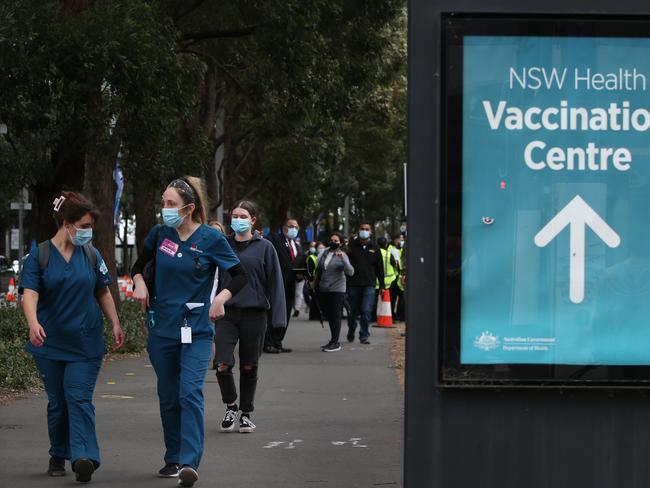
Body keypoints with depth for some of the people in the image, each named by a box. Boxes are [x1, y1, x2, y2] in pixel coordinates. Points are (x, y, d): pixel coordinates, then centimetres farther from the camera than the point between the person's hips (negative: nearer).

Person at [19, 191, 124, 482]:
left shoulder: (90, 254, 6)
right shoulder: (39, 255, -4)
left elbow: (103, 292, 15)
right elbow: (30, 293, -15)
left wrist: (115, 324, 7)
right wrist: (33, 323, -32)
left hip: (85, 342, 1)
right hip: (50, 343, -1)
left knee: (79, 399, -11)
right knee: (57, 402, 8)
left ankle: (83, 457, -23)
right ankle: (58, 456, 23)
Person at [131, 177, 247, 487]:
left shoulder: (211, 238, -9)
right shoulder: (159, 234, 1)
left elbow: (240, 276, -5)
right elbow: (140, 263, 20)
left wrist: (221, 298, -22)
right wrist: (139, 283, 0)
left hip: (196, 328, -4)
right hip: (161, 329, 4)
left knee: (190, 392, -18)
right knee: (168, 397, 11)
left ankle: (189, 462, -23)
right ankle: (173, 459, 24)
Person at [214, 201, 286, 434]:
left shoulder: (264, 248, 0)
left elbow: (275, 283, 0)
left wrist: (277, 316, -6)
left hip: (254, 314, -1)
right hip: (227, 313, 1)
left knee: (249, 367, 7)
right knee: (223, 365, -10)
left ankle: (246, 414, 23)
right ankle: (230, 407, 13)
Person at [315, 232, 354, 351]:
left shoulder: (342, 255, -7)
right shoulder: (325, 253, 8)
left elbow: (350, 272, -19)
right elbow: (319, 270, 19)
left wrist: (343, 258, -30)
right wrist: (317, 285, 18)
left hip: (337, 289, -6)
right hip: (324, 290, 6)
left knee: (335, 316, -6)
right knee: (328, 315, 11)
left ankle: (335, 342, -2)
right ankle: (333, 341, 21)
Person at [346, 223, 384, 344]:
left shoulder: (374, 247, 8)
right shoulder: (352, 245, 3)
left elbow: (379, 268, 12)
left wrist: (382, 286, 9)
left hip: (369, 285, 0)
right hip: (353, 284, 0)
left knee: (366, 311, -9)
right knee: (352, 312, 9)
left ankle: (364, 335, -2)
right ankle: (351, 331, 32)